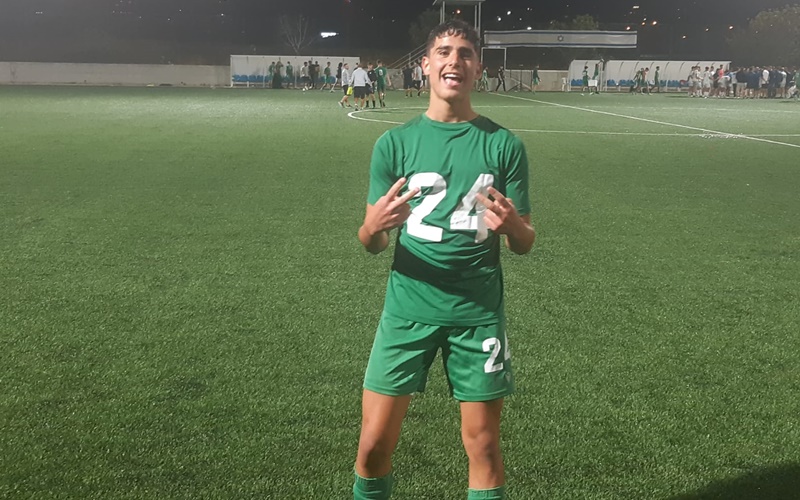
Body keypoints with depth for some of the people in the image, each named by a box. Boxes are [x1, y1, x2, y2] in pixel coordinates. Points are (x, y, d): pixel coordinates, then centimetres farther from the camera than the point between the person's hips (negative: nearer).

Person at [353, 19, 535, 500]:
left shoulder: (505, 145, 0)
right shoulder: (394, 143, 1)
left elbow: (525, 244, 5)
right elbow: (371, 243, 3)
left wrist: (511, 226, -18)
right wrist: (375, 226, -20)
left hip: (479, 313, 0)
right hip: (408, 309, 0)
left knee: (483, 446, 9)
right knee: (374, 444, 4)